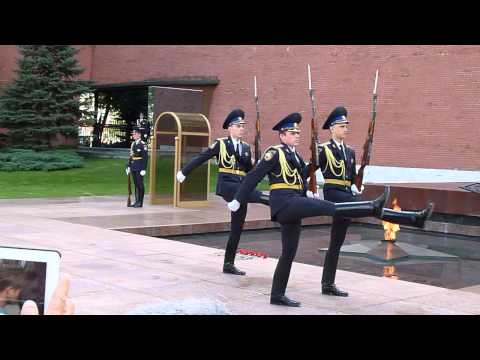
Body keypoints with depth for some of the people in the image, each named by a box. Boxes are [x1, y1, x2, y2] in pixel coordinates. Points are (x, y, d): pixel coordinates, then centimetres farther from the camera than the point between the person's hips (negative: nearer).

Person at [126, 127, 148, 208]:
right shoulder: (133, 144, 12)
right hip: (133, 167, 7)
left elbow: (145, 157, -13)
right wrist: (128, 166, 14)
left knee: (140, 184, -3)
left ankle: (140, 202, 1)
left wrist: (144, 169, -17)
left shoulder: (143, 144, -11)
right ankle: (137, 201, 14)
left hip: (140, 168, -7)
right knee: (136, 184, 10)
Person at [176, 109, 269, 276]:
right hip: (227, 184, -5)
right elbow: (201, 158, 2)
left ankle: (229, 264, 12)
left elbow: (250, 170, 13)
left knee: (237, 228, 6)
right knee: (257, 196, -34)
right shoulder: (221, 143, 1)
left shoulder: (246, 147, 14)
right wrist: (184, 172, 4)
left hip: (241, 187, 5)